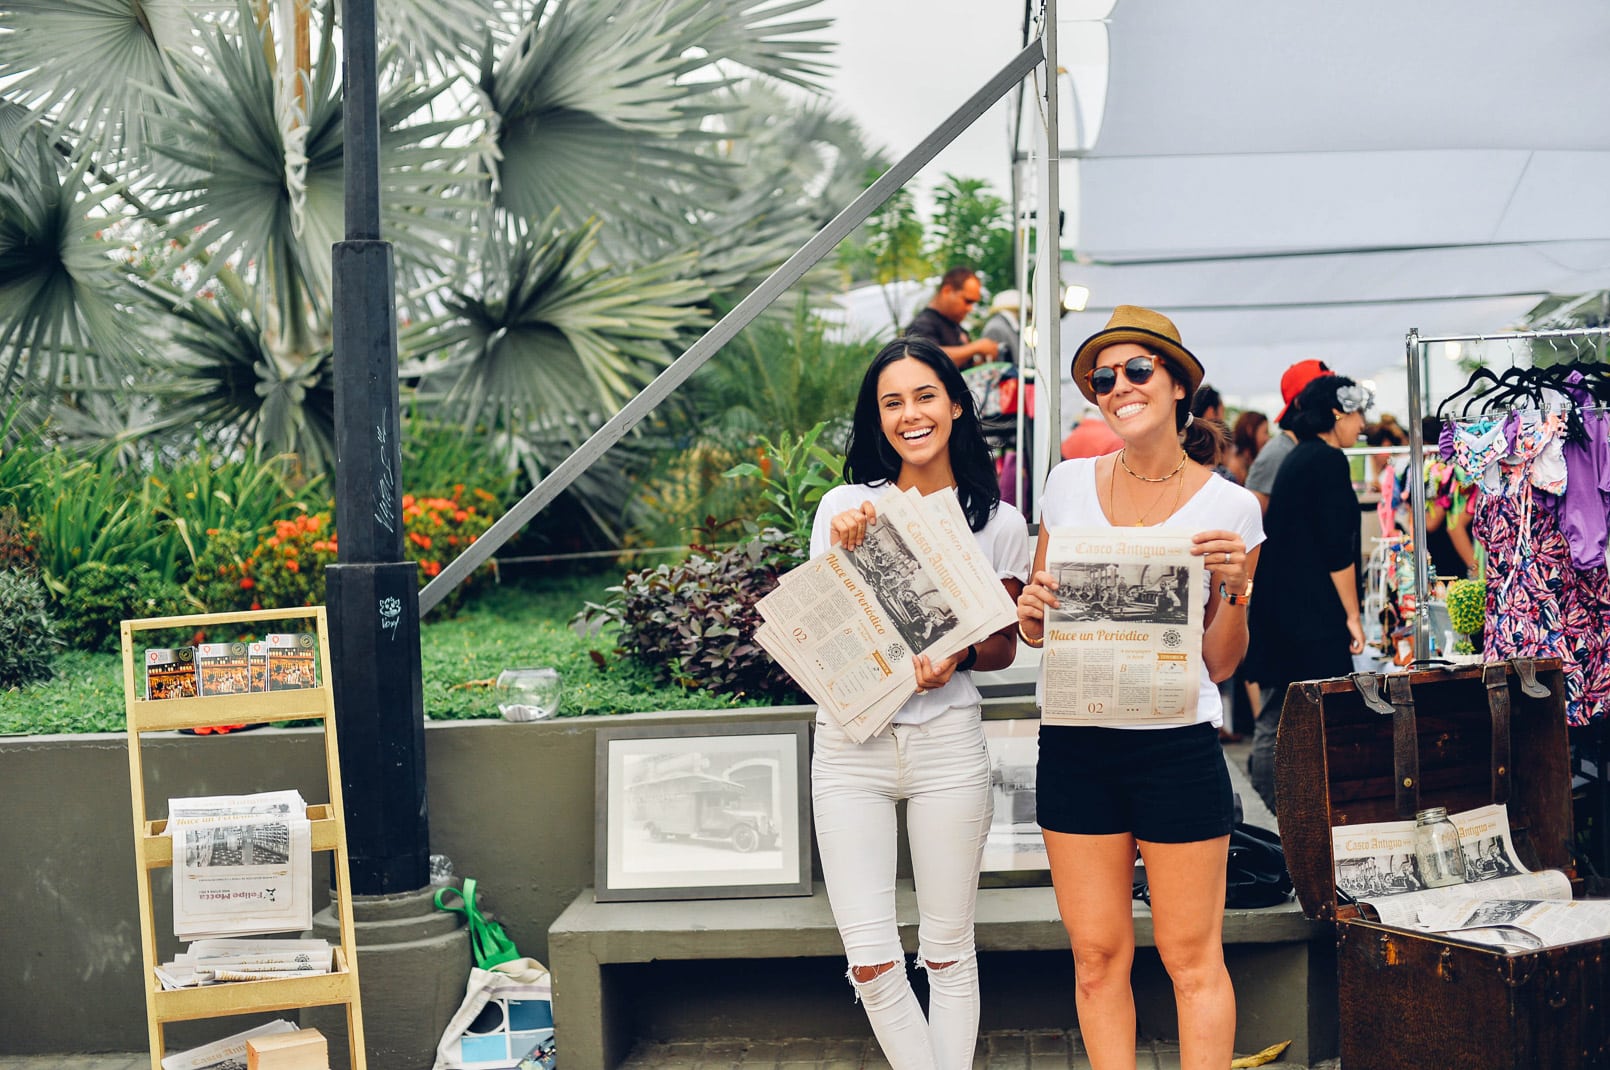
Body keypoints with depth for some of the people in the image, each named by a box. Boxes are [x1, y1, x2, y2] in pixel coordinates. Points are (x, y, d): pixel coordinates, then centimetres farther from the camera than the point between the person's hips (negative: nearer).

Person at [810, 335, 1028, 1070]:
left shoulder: (999, 523, 4)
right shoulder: (846, 507, 4)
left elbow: (1003, 645, 9)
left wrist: (958, 658, -12)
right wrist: (844, 552, -15)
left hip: (947, 741, 0)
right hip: (849, 741, 1)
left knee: (948, 953, 7)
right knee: (871, 963, -3)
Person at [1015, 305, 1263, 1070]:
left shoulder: (1228, 507, -1)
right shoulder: (1069, 485, 6)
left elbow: (1221, 664, 3)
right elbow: (1035, 631, 14)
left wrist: (1234, 588, -14)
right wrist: (1031, 612, -8)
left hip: (1177, 745, -2)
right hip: (1074, 744, 3)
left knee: (1192, 957, 3)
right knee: (1096, 955, 8)